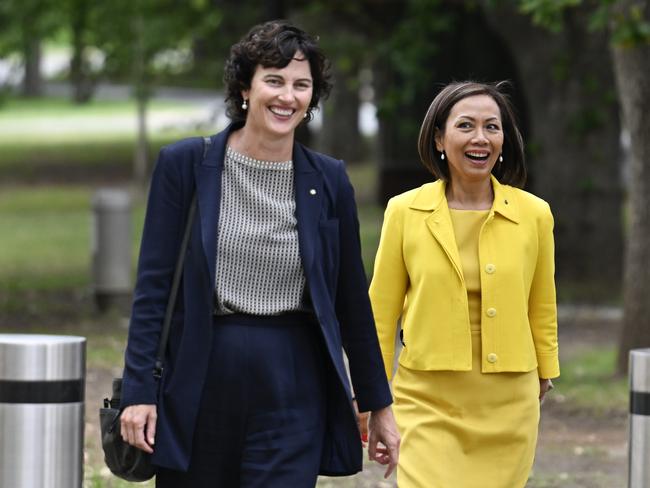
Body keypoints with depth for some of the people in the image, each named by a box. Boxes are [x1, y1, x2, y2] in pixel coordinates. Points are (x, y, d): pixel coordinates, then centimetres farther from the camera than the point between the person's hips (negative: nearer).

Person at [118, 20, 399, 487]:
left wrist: (379, 405, 12)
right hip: (199, 384, 0)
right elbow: (153, 285, -1)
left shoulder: (328, 180, 4)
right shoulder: (186, 164, -1)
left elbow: (352, 299, 10)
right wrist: (139, 390, -8)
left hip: (293, 393, 0)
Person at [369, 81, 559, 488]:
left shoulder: (534, 214, 2)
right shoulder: (405, 212, 0)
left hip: (508, 406, 1)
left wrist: (544, 380, 18)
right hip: (427, 404, -1)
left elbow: (542, 311, 12)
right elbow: (381, 314, 5)